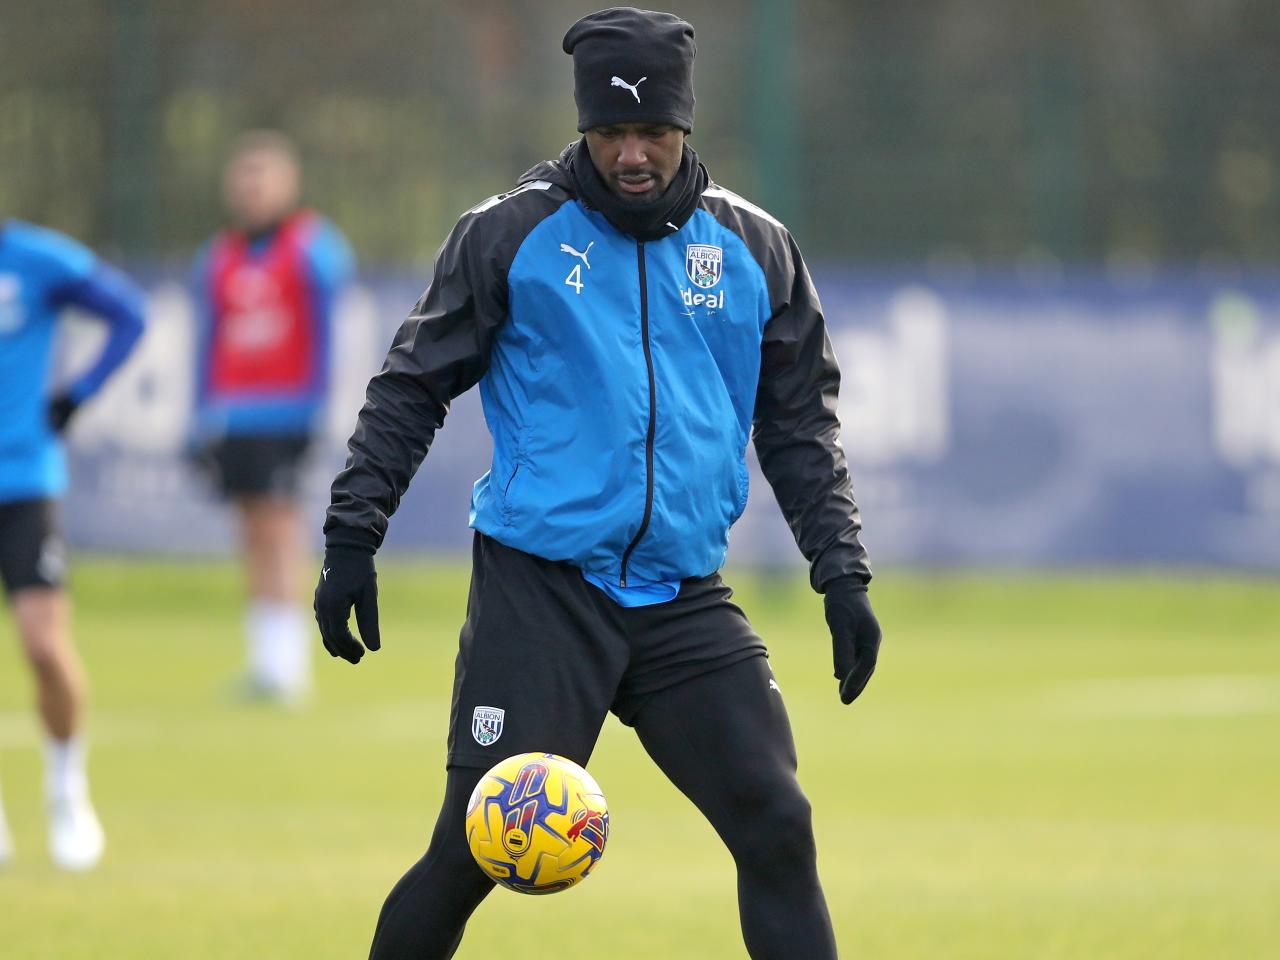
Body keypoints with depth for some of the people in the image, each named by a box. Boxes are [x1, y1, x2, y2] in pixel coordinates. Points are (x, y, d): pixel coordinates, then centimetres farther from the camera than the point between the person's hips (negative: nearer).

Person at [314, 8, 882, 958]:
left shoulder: (753, 249, 9)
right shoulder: (512, 234, 0)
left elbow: (801, 427, 15)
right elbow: (412, 387, 5)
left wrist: (843, 576, 7)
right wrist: (352, 539, -2)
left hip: (686, 599, 3)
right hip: (539, 592, -3)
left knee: (778, 828, -8)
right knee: (478, 845, -7)